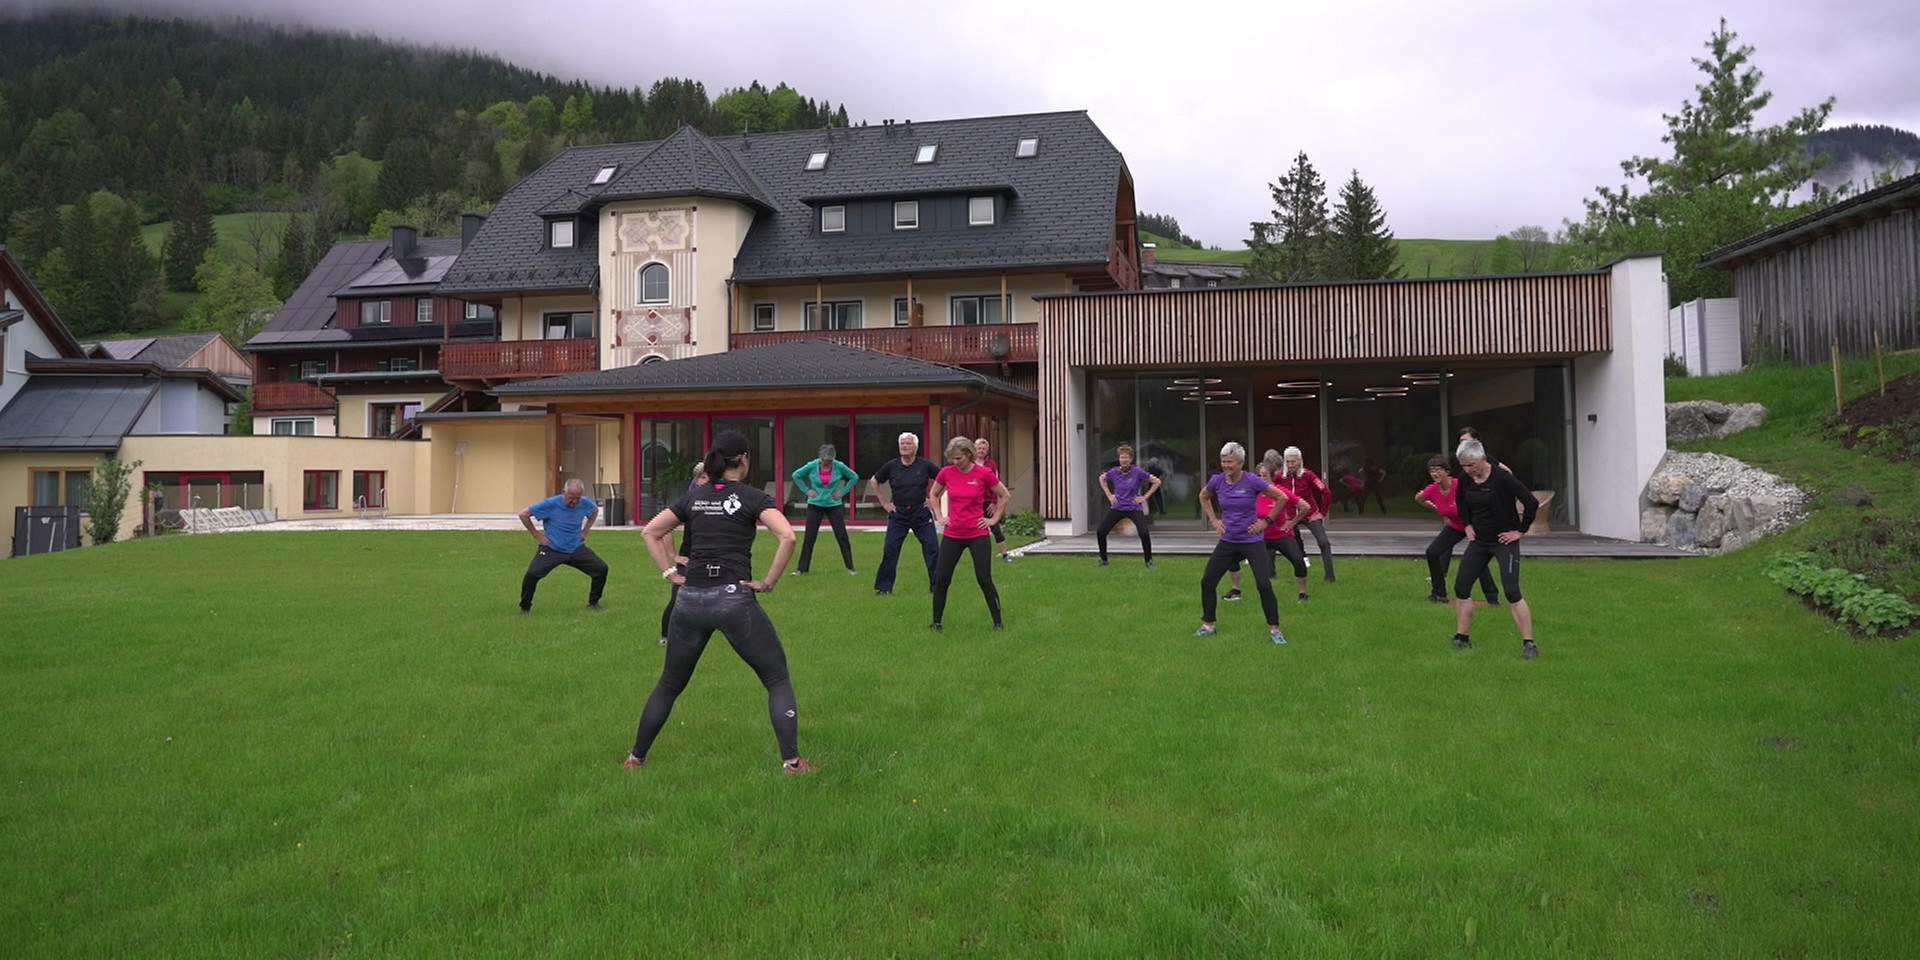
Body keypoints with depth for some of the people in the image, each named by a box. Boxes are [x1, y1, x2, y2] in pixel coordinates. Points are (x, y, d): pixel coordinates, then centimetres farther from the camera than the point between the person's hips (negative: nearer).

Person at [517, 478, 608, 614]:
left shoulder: (585, 503, -8)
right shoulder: (551, 504, -19)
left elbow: (594, 511, 19)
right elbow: (523, 514, -11)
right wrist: (536, 535, -8)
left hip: (576, 549, 4)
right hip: (551, 549, -4)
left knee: (601, 568, -7)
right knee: (532, 574, -23)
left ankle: (593, 602, 14)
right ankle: (525, 607, 1)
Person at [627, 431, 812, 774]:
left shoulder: (694, 496, 12)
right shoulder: (752, 497, -2)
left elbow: (650, 532, 16)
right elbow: (787, 537, -17)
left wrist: (670, 572, 13)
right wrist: (768, 582, -9)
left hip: (691, 600, 4)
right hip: (734, 598, -4)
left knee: (670, 684, 21)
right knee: (778, 680, 8)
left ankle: (636, 756, 28)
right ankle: (791, 761, 1)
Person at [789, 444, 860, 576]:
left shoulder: (839, 466, -9)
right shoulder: (812, 466, -9)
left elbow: (854, 477, 5)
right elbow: (796, 475, 5)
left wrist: (843, 492, -2)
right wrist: (806, 490, -2)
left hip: (834, 505, 0)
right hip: (815, 505, 0)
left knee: (842, 536, -3)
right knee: (809, 538, 0)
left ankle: (850, 567, 6)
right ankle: (801, 568, 8)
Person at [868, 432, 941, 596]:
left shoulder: (924, 465, -6)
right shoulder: (891, 466, -2)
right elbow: (873, 481, 12)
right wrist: (884, 502, 7)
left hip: (921, 514, -1)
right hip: (898, 514, 1)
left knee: (932, 549, -3)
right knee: (890, 550, 0)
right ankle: (883, 587, 10)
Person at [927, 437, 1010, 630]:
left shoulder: (984, 474, -9)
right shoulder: (946, 473, -2)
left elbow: (1004, 496, 5)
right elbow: (933, 495, 17)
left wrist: (994, 519, 1)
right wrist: (939, 516, 7)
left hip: (977, 534, -3)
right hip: (952, 534, 3)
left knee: (984, 579, -4)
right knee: (941, 579, 2)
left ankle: (998, 622, 7)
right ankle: (936, 622, 16)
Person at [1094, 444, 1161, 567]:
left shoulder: (1137, 472, -12)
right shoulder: (1114, 472, -3)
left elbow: (1156, 482, -5)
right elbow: (1102, 479, 19)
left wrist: (1145, 497, -7)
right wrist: (1109, 495, 9)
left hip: (1134, 508, -3)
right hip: (1117, 508, 3)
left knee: (1144, 533, -23)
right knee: (1100, 532, -5)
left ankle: (1149, 561, -2)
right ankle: (1103, 560, 16)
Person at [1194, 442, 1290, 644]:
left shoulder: (1252, 481, -15)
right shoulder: (1217, 481, -4)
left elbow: (1282, 497, -6)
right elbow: (1203, 497, 18)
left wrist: (1267, 520, -6)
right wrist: (1213, 519, 8)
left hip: (1252, 541, -4)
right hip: (1228, 541, 4)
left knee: (1264, 585, -12)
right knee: (1207, 581, 3)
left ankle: (1274, 630, 2)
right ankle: (1207, 626, 18)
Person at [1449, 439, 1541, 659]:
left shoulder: (1502, 478, -19)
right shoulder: (1465, 480, 0)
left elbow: (1531, 503, -20)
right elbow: (1459, 501, 22)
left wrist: (1521, 531, -14)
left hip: (1504, 541, -7)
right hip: (1479, 541, 7)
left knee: (1512, 591, -15)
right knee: (1461, 586, 6)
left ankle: (1529, 644, -9)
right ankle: (1462, 637, 19)